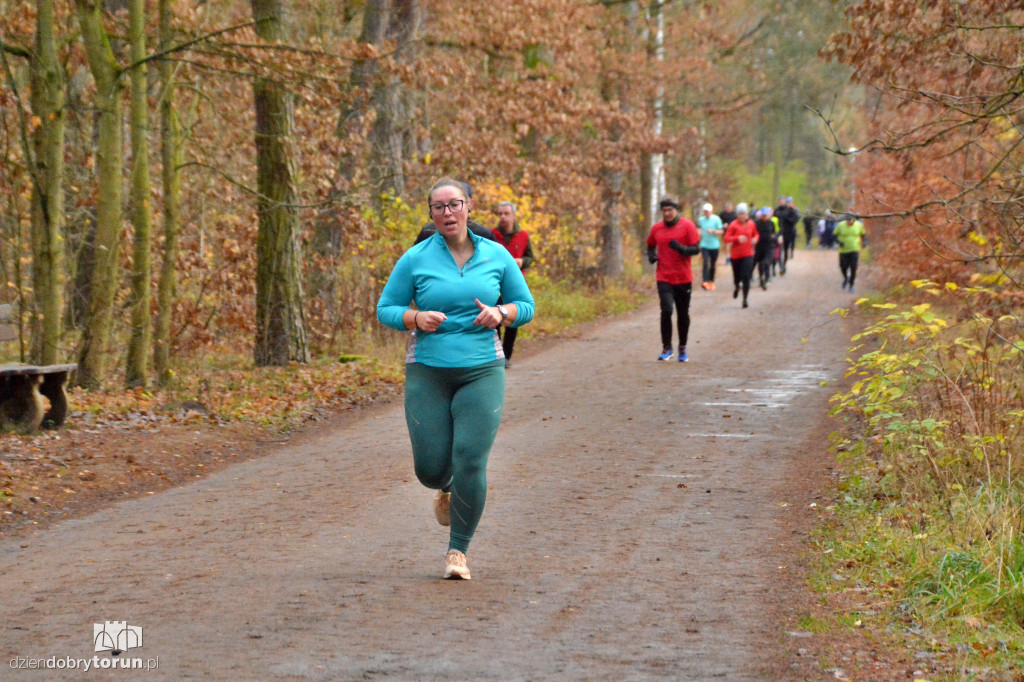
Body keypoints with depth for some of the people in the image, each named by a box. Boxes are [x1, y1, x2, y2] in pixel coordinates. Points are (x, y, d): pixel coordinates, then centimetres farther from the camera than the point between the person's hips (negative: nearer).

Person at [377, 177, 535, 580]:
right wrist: (417, 319, -17)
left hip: (481, 371, 0)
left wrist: (500, 314, -10)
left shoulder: (496, 256, 3)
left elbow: (525, 306, 11)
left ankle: (458, 550, 6)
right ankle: (445, 488, 40)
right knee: (430, 467, 0)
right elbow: (385, 309, 3)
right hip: (428, 373, 0)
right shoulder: (416, 259, -1)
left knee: (470, 464, -11)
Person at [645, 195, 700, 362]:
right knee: (666, 310, -15)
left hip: (683, 278, -1)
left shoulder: (687, 225, -2)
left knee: (683, 315, 8)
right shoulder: (656, 228, 7)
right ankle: (666, 348, -6)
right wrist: (651, 255, 0)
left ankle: (683, 349, 24)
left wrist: (681, 248, -25)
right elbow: (651, 246, 23)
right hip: (664, 277, 1)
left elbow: (696, 249, -6)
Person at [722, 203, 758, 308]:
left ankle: (745, 299, -7)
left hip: (748, 254, 1)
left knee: (746, 276, -12)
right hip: (736, 254, -1)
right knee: (737, 275, 10)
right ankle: (737, 287, 47)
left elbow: (756, 234, 21)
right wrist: (737, 238, -26)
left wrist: (755, 239, -1)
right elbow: (726, 239, -13)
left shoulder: (751, 224, 2)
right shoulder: (733, 225, -8)